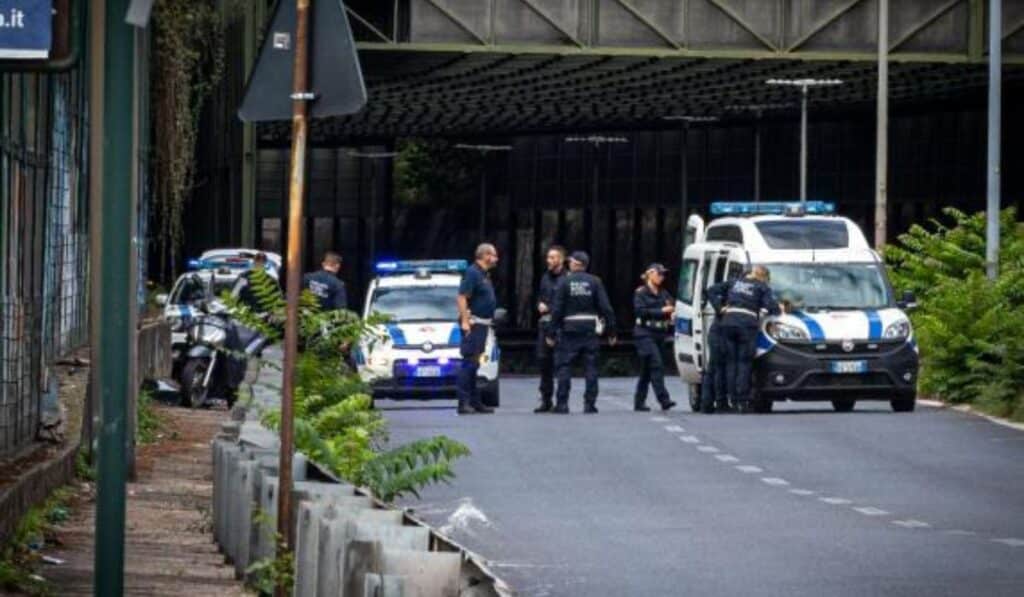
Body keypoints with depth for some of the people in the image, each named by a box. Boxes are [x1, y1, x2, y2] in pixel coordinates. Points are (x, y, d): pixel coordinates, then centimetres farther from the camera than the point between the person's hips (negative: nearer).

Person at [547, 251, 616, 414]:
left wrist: (552, 333, -3)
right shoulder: (595, 282, 1)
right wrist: (611, 332, 4)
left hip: (569, 329, -2)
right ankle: (589, 404, 3)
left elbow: (557, 309, -6)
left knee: (563, 366, 4)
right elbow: (606, 308, -2)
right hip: (590, 330, 2)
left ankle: (562, 404, -1)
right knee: (591, 367, 6)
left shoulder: (564, 282, -3)